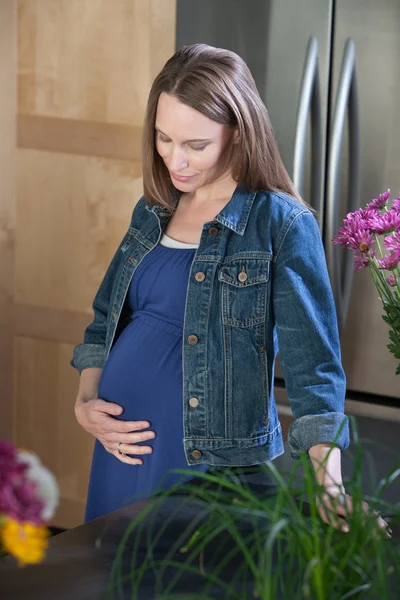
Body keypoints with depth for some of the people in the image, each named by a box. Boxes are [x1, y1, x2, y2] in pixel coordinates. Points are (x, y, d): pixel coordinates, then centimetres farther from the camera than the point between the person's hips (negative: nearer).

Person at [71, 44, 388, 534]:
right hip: (122, 442, 6)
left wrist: (328, 483, -27)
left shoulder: (281, 225, -11)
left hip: (213, 458, -6)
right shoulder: (152, 212, 7)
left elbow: (312, 363, -18)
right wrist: (85, 402, 1)